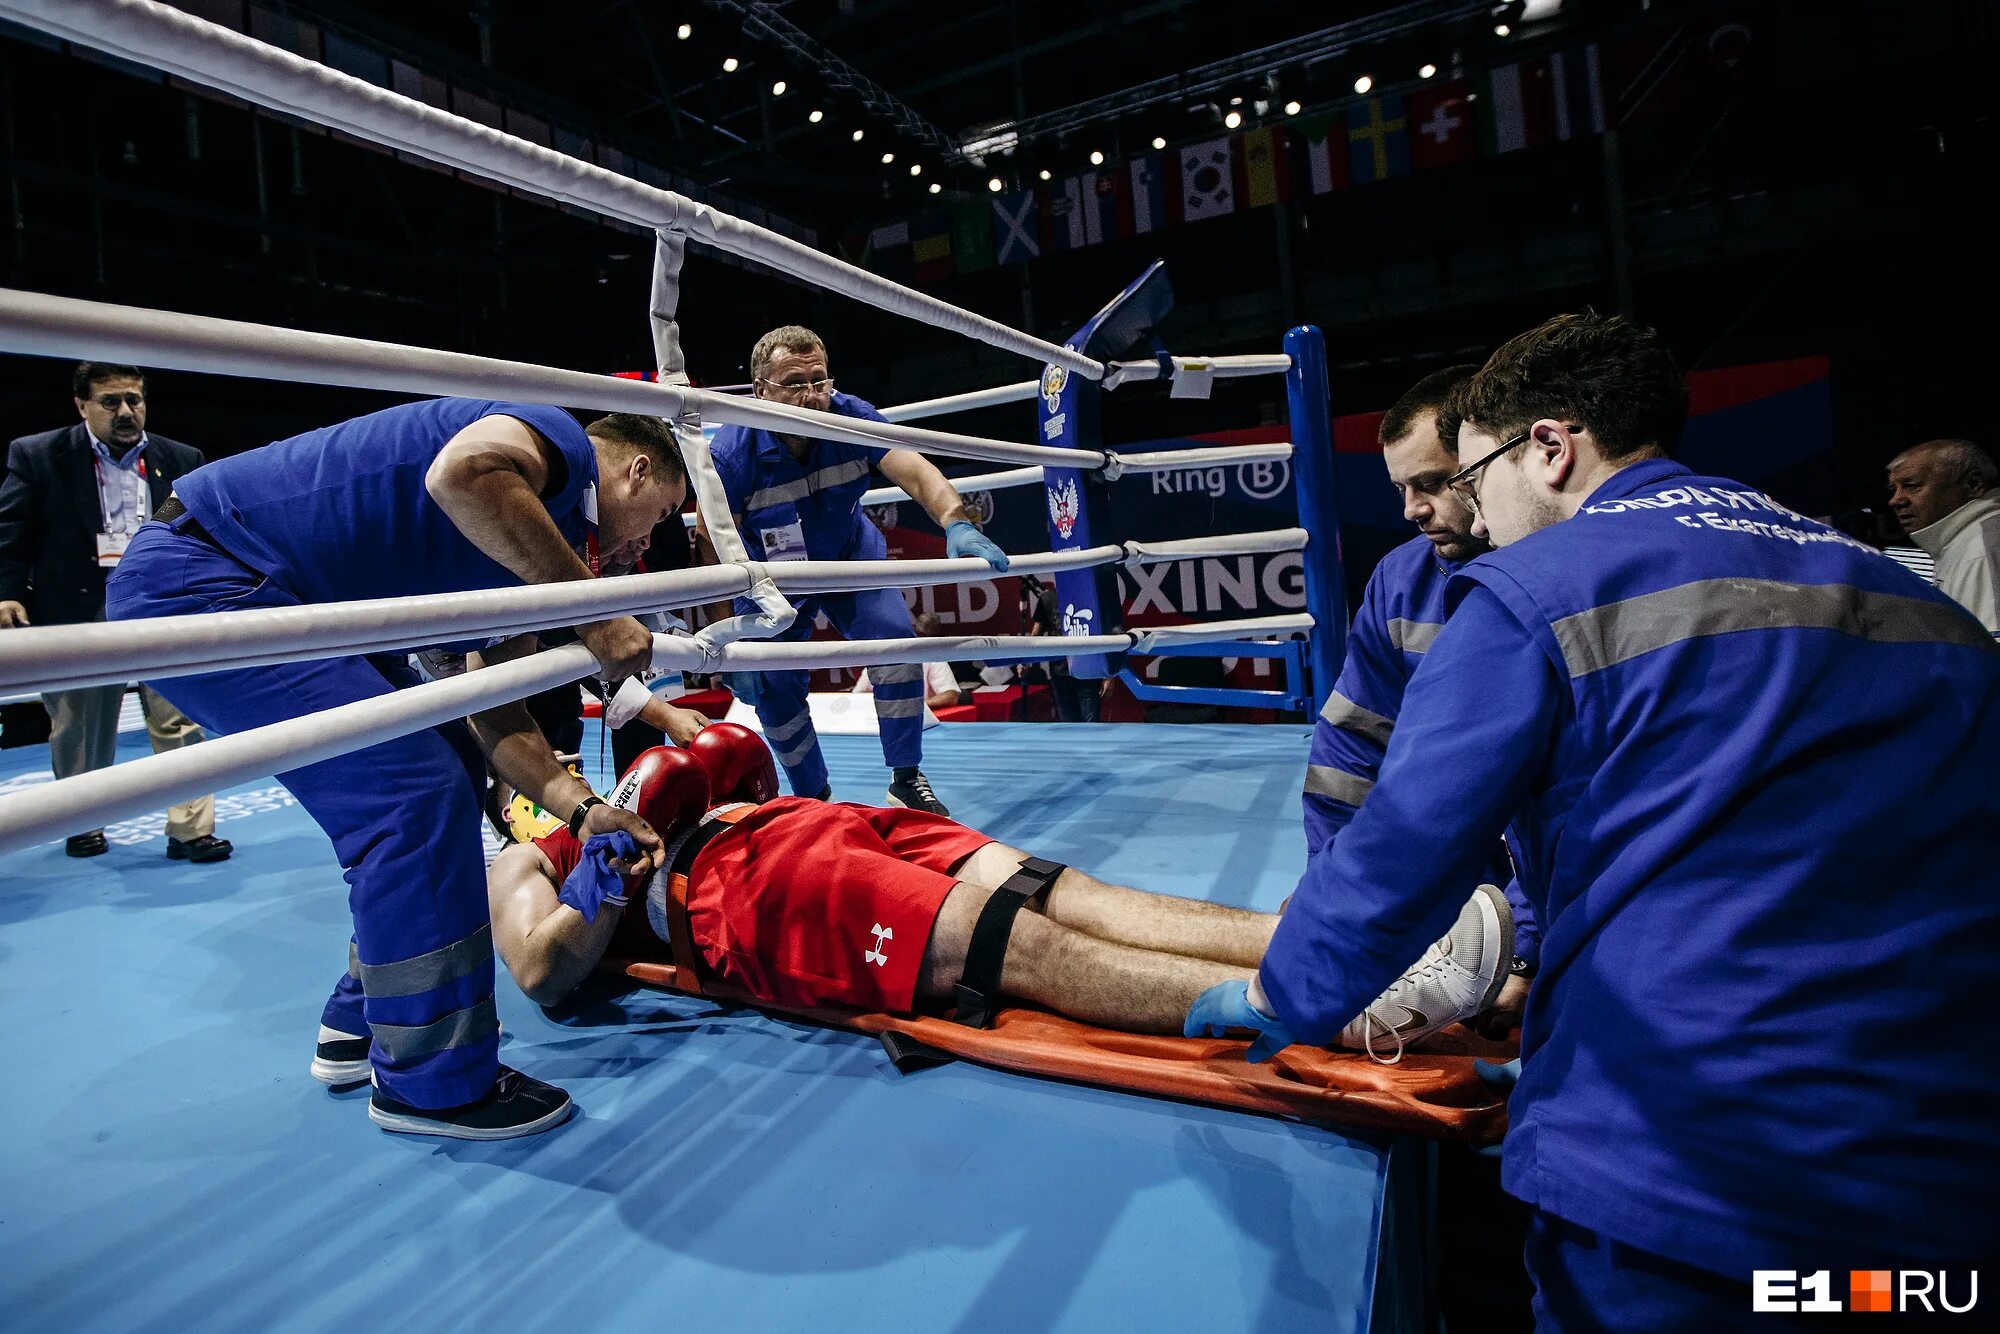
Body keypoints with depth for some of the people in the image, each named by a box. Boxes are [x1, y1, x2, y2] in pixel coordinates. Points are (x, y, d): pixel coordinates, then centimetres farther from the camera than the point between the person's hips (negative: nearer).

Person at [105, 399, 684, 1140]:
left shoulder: (533, 543, 14)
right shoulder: (560, 443, -11)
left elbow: (496, 715, 10)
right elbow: (463, 473, -38)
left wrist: (582, 808, 0)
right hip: (196, 581, -11)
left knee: (444, 768, 14)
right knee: (416, 793, -16)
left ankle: (365, 1020, 25)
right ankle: (431, 1083, -2)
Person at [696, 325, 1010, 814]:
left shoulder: (850, 417, -24)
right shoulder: (732, 452, -30)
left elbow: (916, 472, -34)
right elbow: (712, 547, -27)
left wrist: (956, 524, -55)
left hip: (851, 556, 1)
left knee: (894, 639, -17)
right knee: (775, 686, -6)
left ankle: (907, 780, 0)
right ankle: (814, 800, 17)